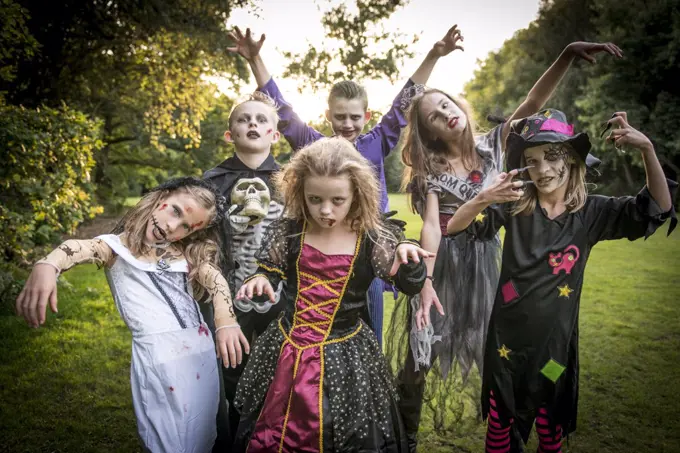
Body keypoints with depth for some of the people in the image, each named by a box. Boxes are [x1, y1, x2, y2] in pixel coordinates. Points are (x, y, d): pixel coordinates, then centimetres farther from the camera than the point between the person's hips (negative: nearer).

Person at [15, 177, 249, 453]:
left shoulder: (188, 253, 10)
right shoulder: (120, 246, -1)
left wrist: (226, 322, -27)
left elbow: (215, 280, -6)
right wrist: (47, 265, -45)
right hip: (157, 354, -4)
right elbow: (81, 248, -22)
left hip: (202, 350, 4)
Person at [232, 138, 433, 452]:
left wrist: (408, 256, -28)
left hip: (345, 355, -2)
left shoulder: (373, 238, -11)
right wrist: (259, 281, -17)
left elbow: (410, 287, -7)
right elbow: (267, 271, 6)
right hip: (287, 351, 2)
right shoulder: (287, 232, -7)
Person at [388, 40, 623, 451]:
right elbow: (431, 225, -16)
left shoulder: (492, 146, 3)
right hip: (443, 264, -2)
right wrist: (426, 281, -28)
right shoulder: (430, 169, -5)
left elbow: (532, 105, -9)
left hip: (486, 263, 3)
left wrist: (568, 55, -21)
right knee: (419, 353, 4)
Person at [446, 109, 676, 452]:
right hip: (507, 338, -1)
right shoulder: (515, 205, -9)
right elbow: (453, 228, -15)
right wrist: (483, 199, -35)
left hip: (555, 340, 1)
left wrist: (646, 148, -25)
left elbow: (658, 209, -13)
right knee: (499, 422, 16)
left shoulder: (592, 212, -4)